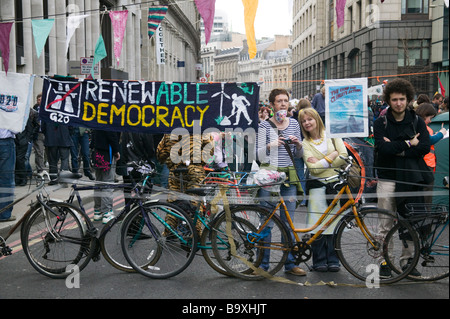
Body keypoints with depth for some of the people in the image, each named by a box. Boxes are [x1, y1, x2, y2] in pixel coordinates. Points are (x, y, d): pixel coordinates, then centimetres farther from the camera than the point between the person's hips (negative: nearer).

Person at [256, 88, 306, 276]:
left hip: (289, 176, 3)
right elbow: (259, 155, -5)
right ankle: (263, 264, 10)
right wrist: (270, 145, -23)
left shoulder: (294, 124, 10)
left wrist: (298, 144, -7)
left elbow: (298, 155, 14)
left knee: (288, 222, 6)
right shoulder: (265, 125, -2)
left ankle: (289, 264, 15)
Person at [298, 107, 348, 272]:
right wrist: (332, 156, -7)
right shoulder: (305, 144, 4)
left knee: (334, 222, 2)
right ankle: (319, 261, 8)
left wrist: (321, 163, -8)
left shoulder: (331, 135, 7)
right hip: (317, 186, 0)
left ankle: (333, 260, 12)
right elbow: (313, 168, -9)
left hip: (335, 184, 1)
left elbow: (344, 157, -4)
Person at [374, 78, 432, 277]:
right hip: (388, 178, -1)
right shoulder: (381, 123, 1)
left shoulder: (417, 121, 6)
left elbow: (425, 147, -8)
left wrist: (396, 148, -14)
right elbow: (383, 148, -14)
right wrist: (408, 144, -11)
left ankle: (407, 259, 20)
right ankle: (384, 261, 12)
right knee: (386, 225, 2)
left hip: (411, 178, 2)